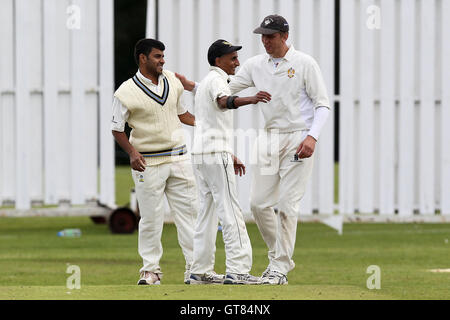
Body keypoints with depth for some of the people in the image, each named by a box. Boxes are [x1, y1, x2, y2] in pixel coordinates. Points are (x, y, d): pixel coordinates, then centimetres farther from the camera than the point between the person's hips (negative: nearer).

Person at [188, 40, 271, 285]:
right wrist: (250, 100, -51)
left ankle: (199, 272, 11)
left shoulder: (205, 82, 23)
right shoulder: (217, 79, -9)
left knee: (208, 212, 12)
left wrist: (229, 156, 28)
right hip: (215, 154, -10)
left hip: (200, 154, 10)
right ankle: (237, 270, -17)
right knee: (230, 211, -11)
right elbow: (223, 102, -33)